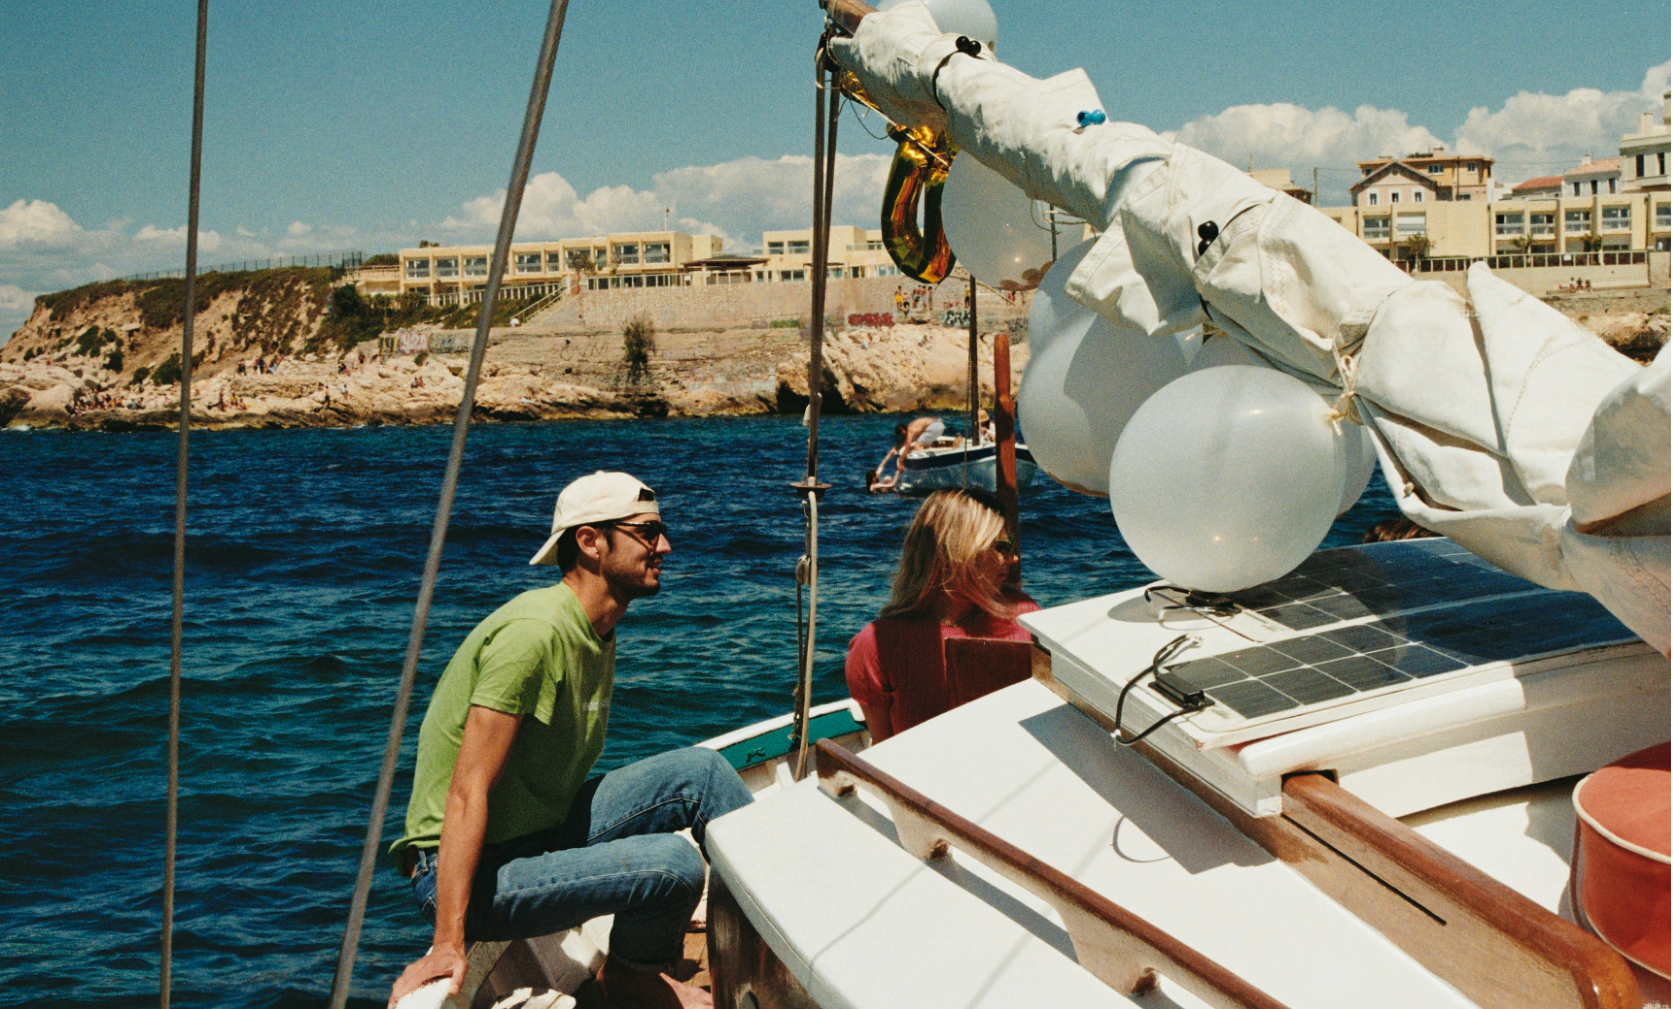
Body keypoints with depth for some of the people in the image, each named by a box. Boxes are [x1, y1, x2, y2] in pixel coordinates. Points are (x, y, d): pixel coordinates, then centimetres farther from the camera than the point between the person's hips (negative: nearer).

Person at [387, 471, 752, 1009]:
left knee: (700, 771, -2)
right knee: (673, 863, -27)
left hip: (544, 833, 9)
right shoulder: (535, 632, -22)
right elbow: (468, 793, -26)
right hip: (468, 872, -9)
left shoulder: (600, 633, 9)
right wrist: (448, 946, -30)